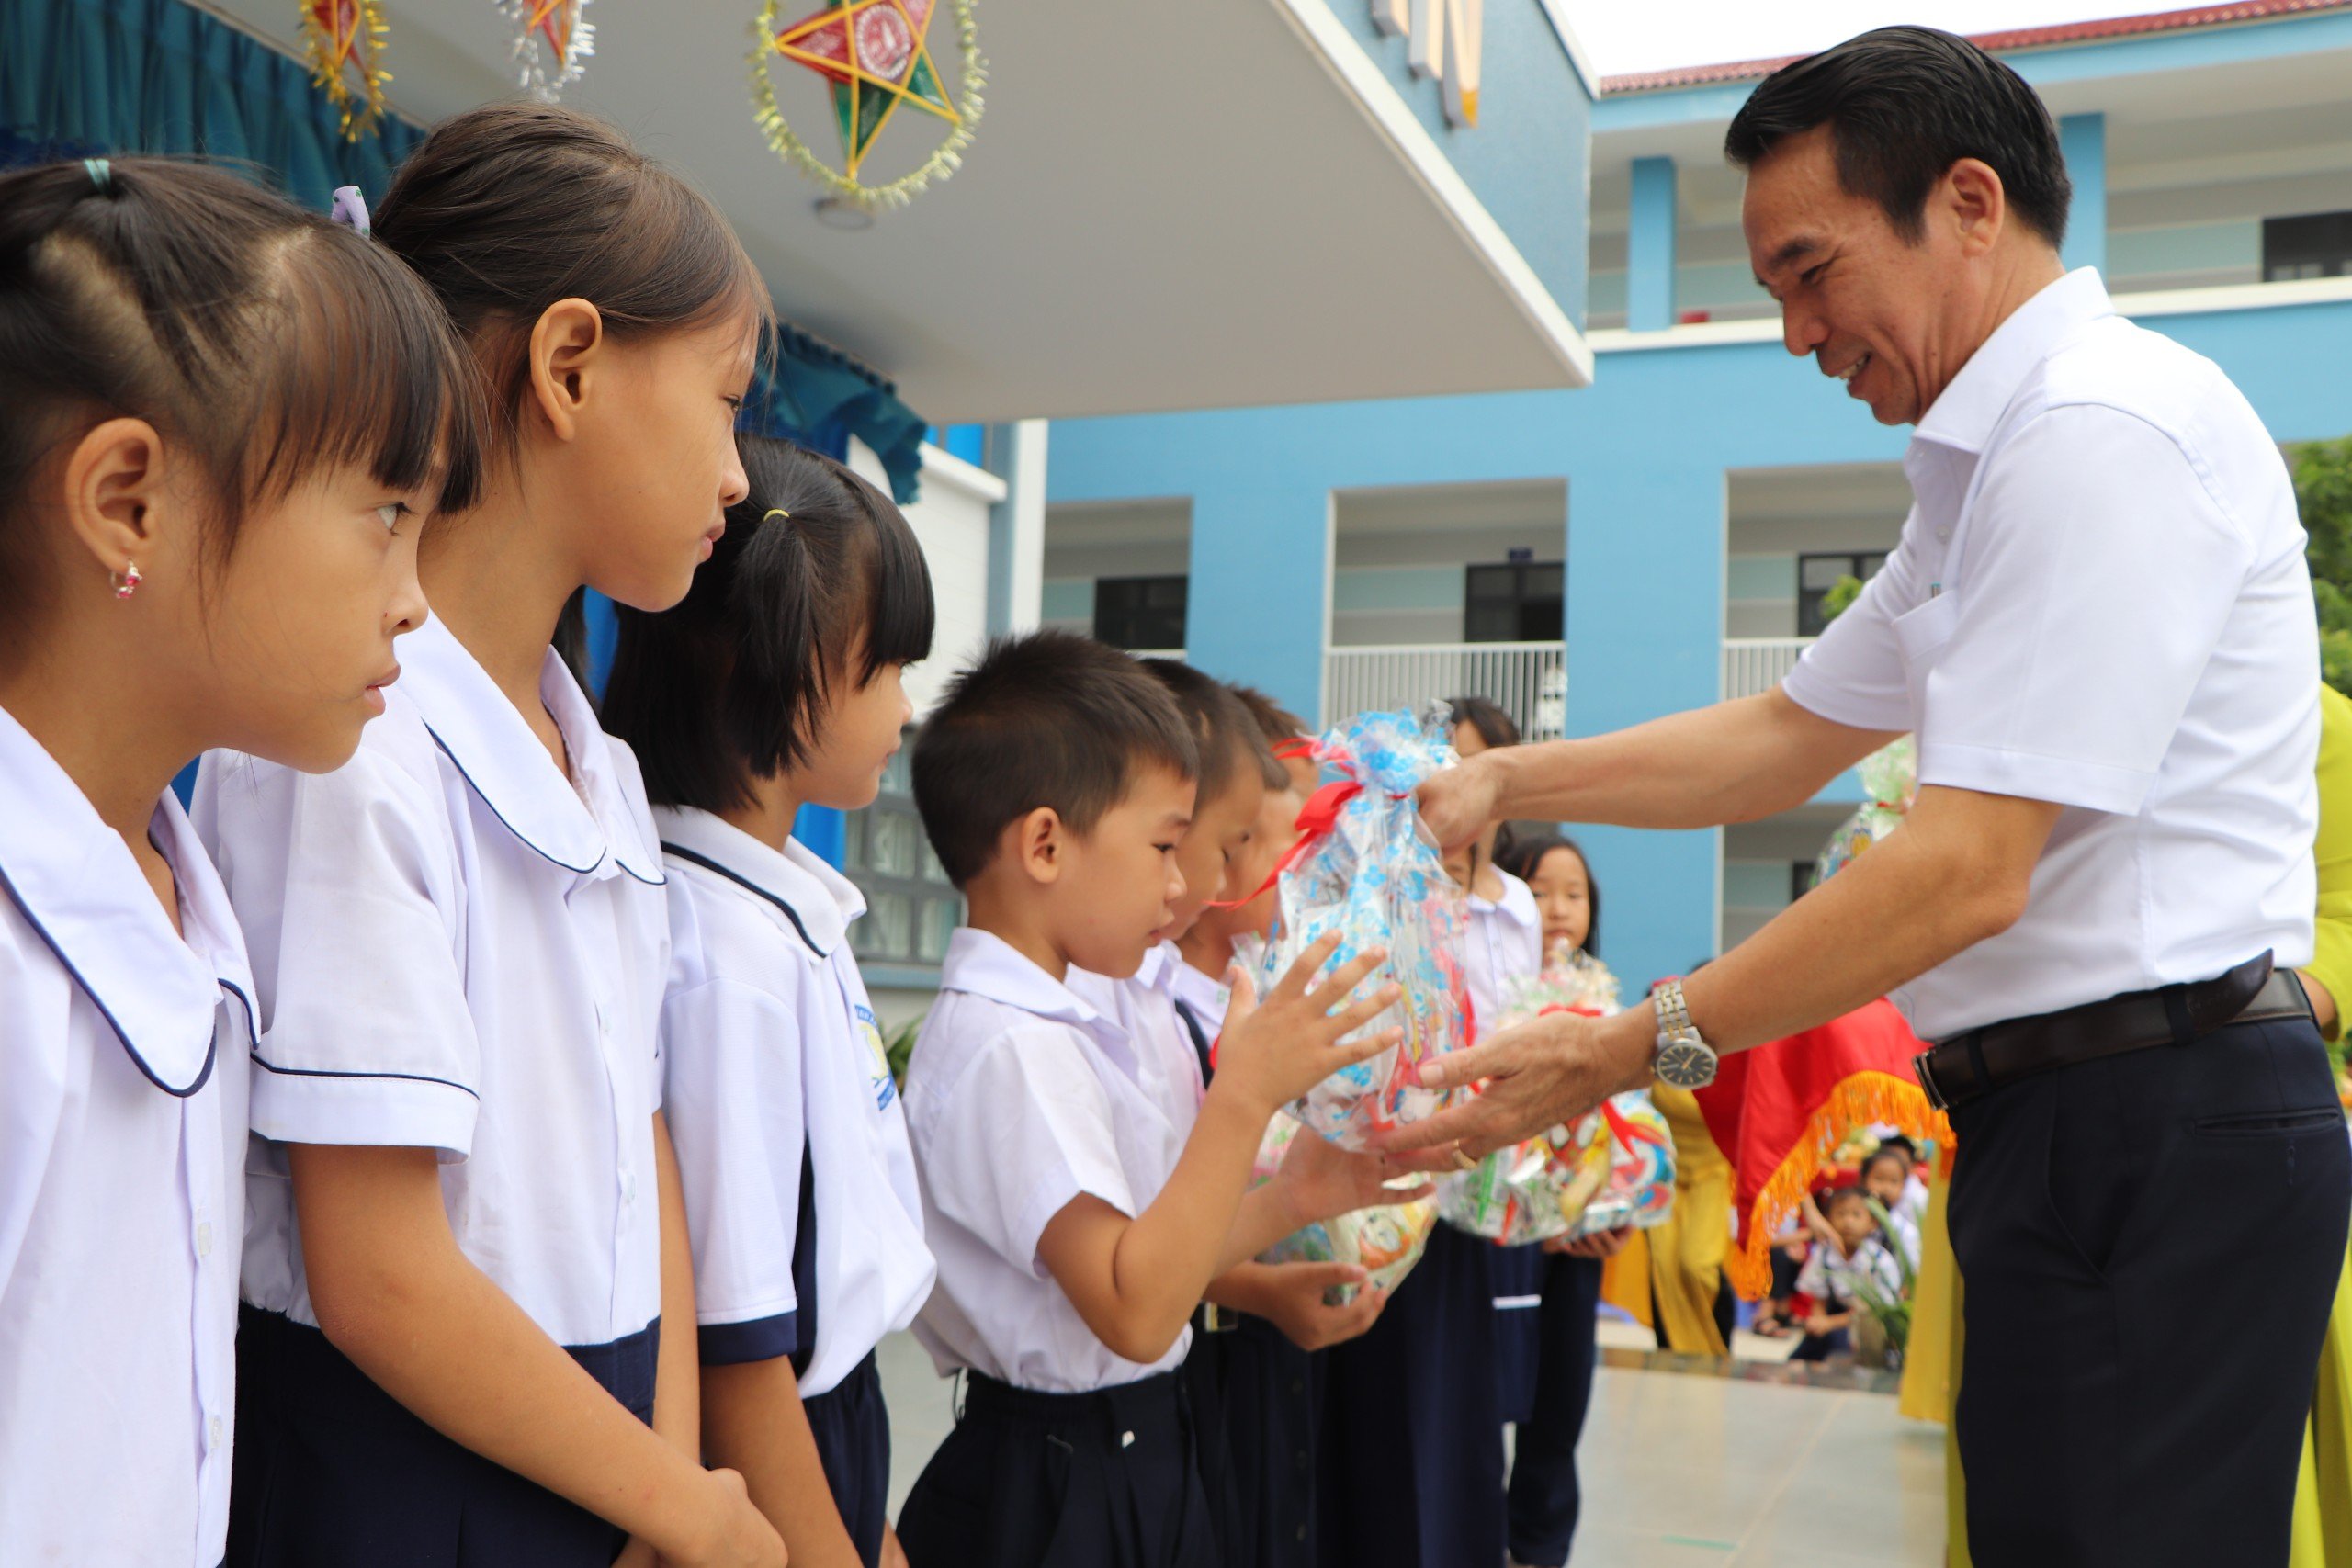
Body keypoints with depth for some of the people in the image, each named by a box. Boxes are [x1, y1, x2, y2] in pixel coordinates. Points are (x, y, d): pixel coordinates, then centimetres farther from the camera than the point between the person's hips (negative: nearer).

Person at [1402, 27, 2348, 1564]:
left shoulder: (2107, 426, -16)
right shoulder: (1994, 466, 18)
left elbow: (1970, 871, -23)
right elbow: (1787, 738, 21)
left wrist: (1634, 1048, -19)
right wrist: (1510, 780, 11)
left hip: (2155, 1129, -10)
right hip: (2078, 1122, 10)